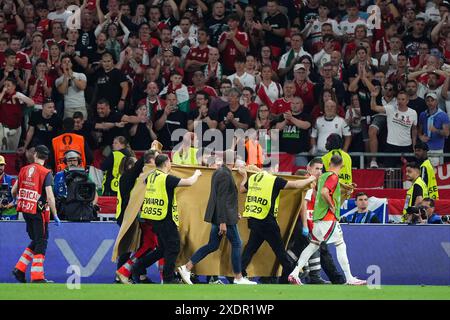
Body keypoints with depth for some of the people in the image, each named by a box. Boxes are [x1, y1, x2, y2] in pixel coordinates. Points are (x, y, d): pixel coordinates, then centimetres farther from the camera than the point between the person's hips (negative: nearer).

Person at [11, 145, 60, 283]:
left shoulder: (24, 170, 5)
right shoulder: (46, 173, -11)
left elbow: (13, 191, 12)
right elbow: (50, 197, -18)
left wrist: (19, 200, 33)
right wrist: (55, 215, -12)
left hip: (25, 210, 6)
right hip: (39, 212, -6)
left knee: (35, 241, 19)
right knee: (41, 242, 3)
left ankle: (20, 269, 13)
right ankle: (37, 277, 2)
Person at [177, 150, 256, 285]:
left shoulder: (219, 171, 13)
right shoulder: (225, 174, -18)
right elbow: (221, 199, -22)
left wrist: (234, 212, 26)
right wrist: (223, 222, -22)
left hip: (218, 216, 10)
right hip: (225, 216, -10)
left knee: (212, 246, 10)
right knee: (236, 244, 2)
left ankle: (187, 268, 6)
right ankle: (238, 278, 9)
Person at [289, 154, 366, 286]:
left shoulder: (323, 176, 15)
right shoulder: (333, 176, -11)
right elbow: (324, 192, -26)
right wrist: (332, 206, -15)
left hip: (318, 217, 9)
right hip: (329, 218, -8)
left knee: (313, 245, 12)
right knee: (340, 246, -4)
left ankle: (294, 273, 6)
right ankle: (349, 278, -5)